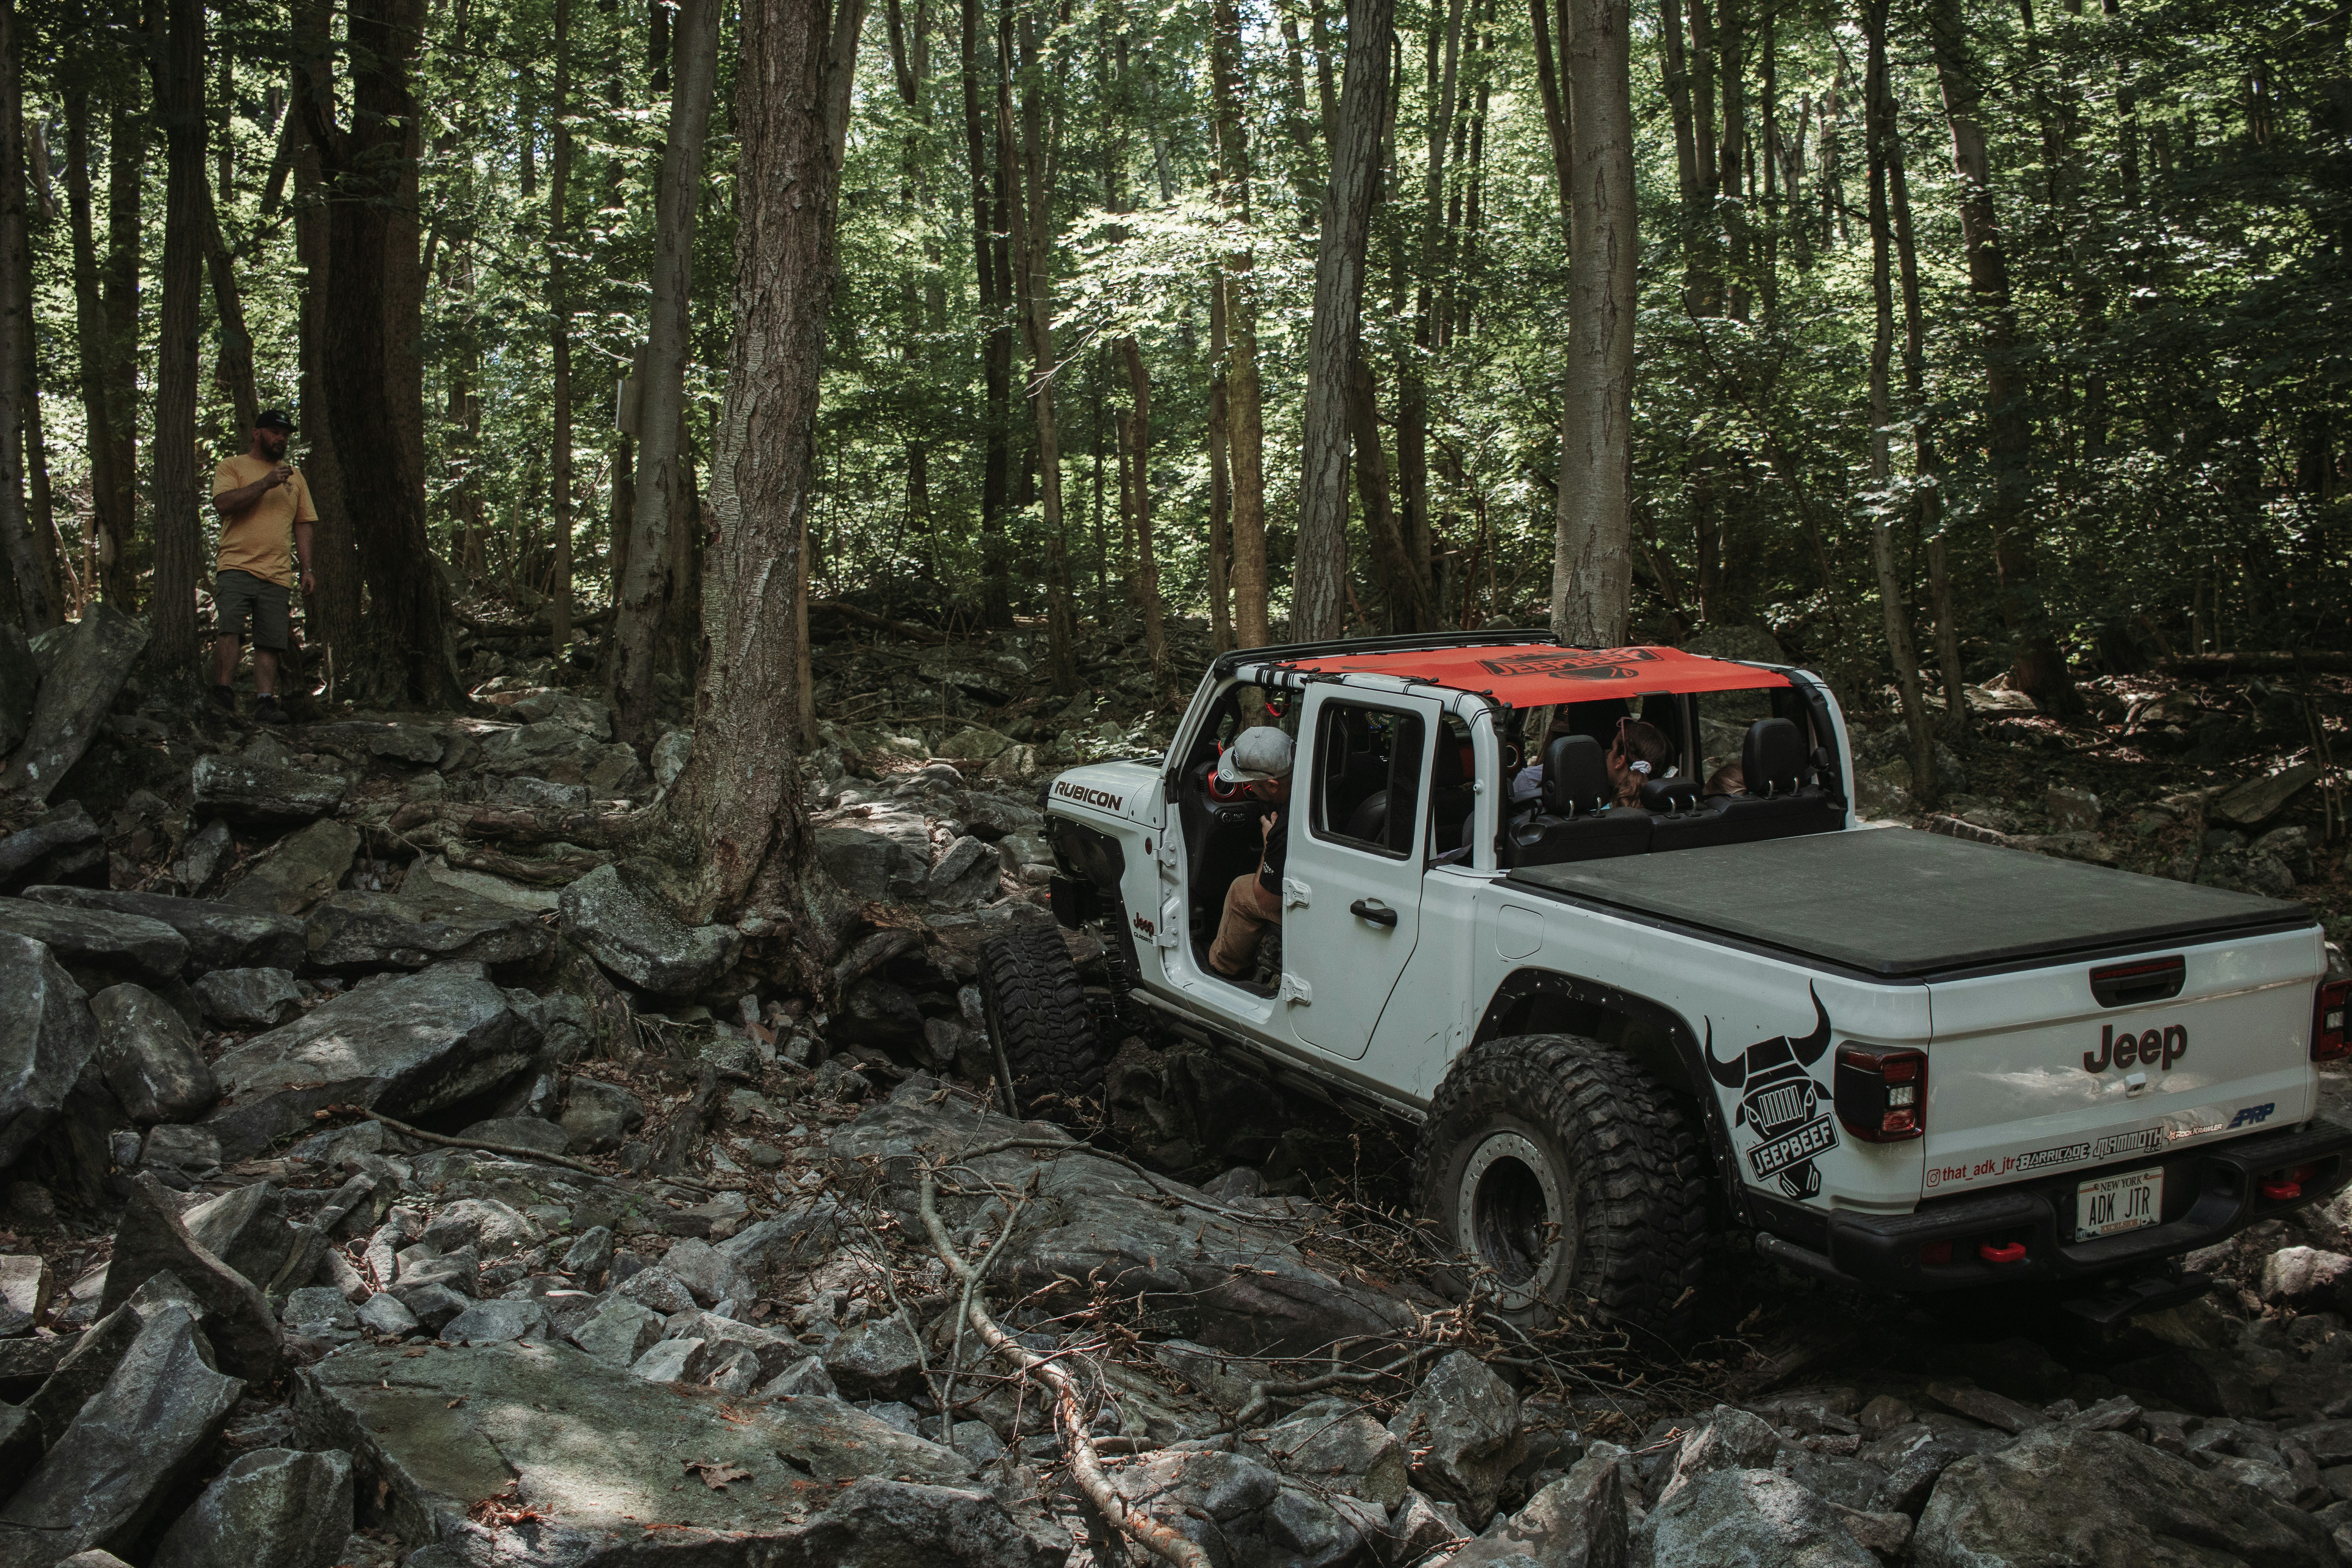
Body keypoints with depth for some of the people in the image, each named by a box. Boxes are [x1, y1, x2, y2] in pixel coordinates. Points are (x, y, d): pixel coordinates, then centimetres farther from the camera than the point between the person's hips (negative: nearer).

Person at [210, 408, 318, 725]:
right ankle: (222, 696, -16)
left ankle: (265, 702, -5)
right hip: (236, 566, -4)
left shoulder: (294, 476, 23)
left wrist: (308, 569, 12)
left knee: (270, 642, -3)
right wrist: (265, 484, -13)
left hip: (277, 574, 4)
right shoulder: (232, 467, 9)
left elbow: (302, 525, 21)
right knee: (230, 629, -17)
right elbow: (223, 503, -9)